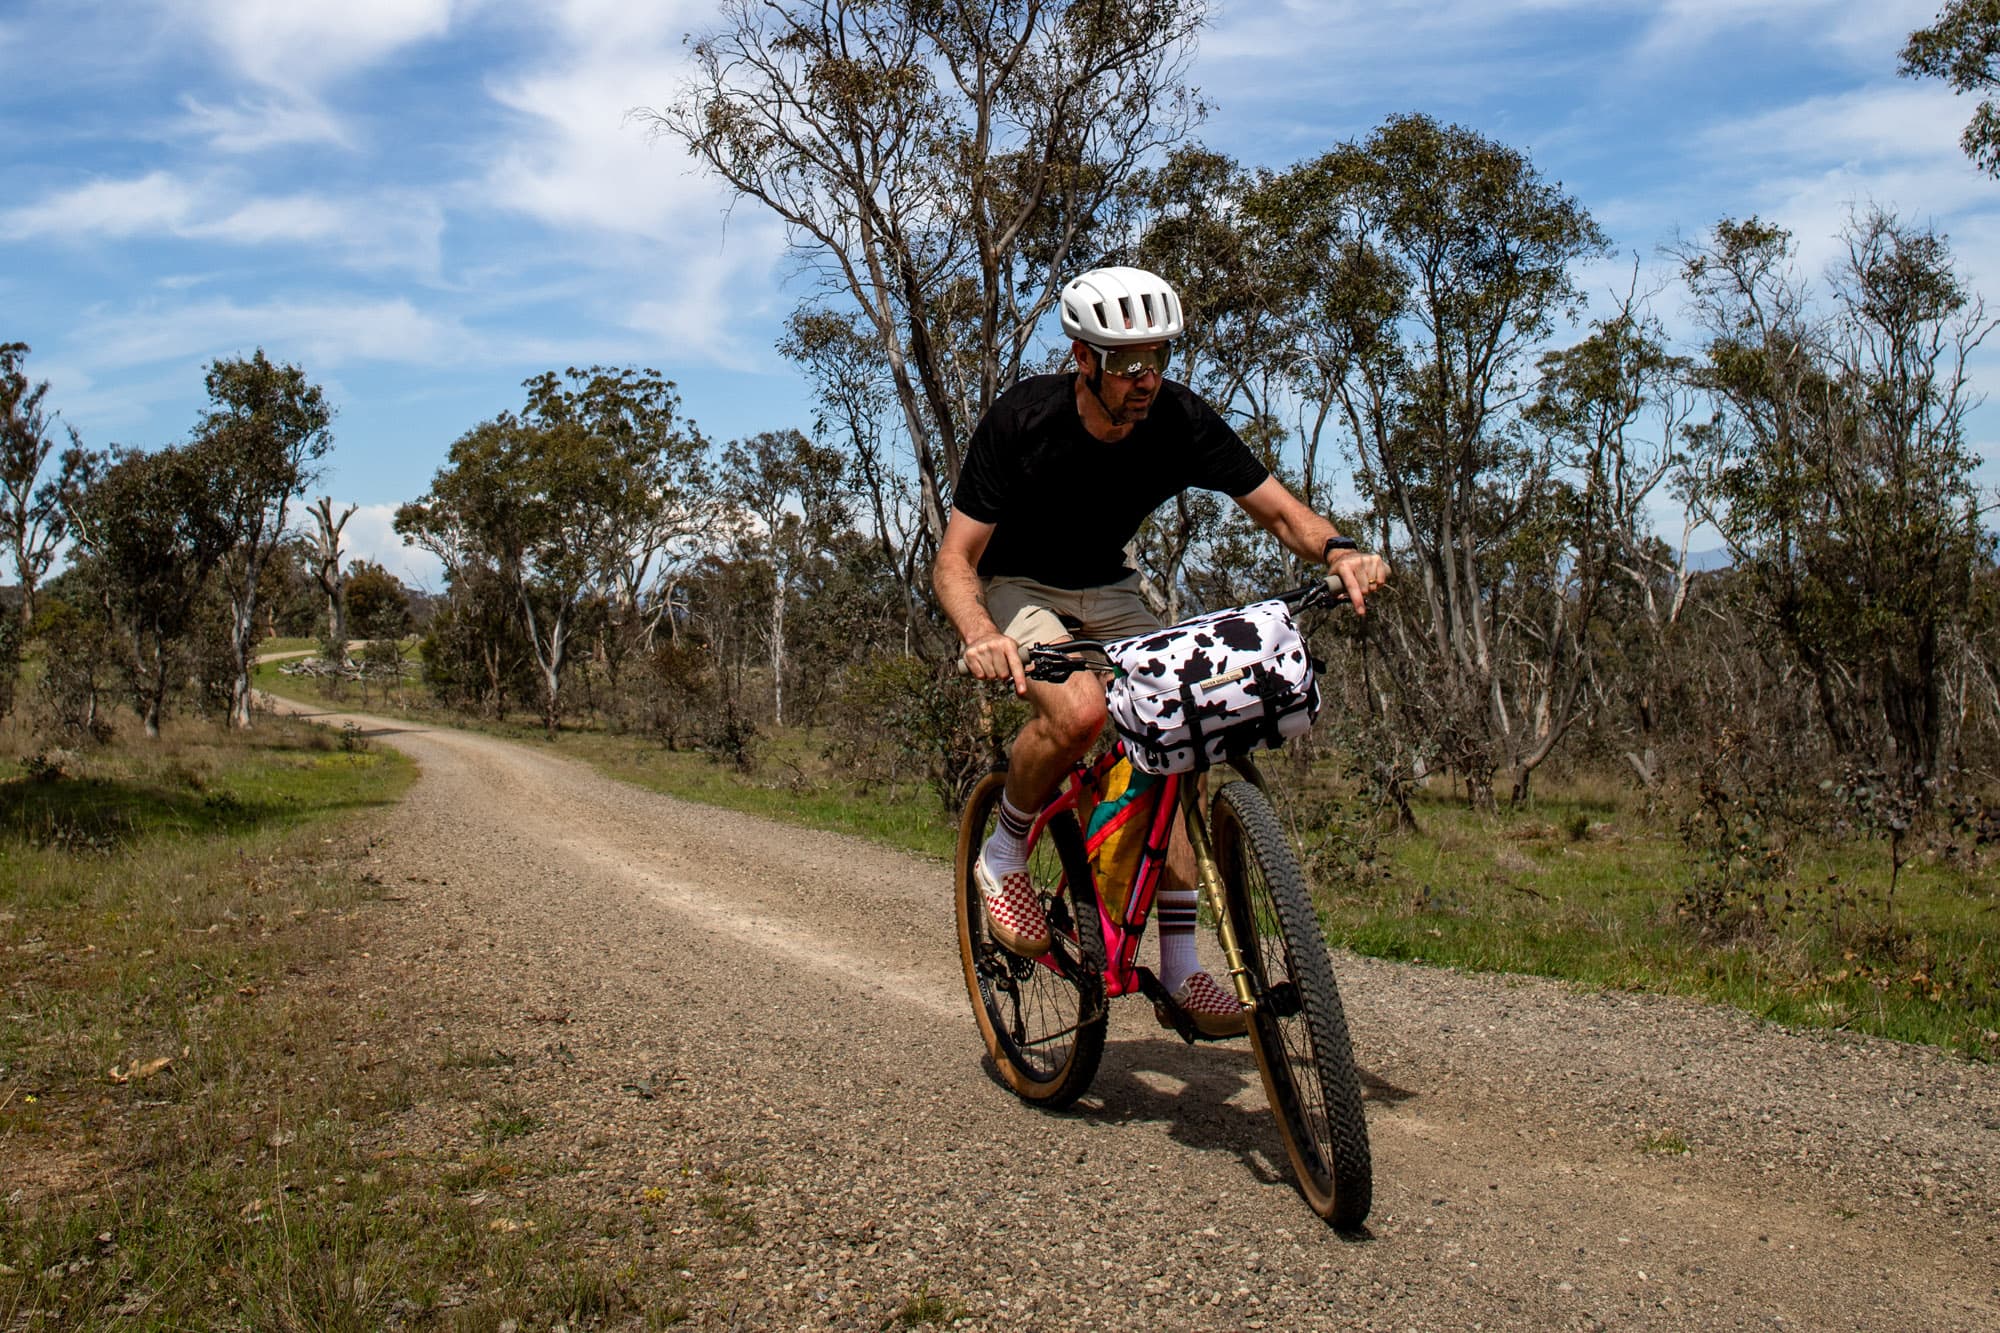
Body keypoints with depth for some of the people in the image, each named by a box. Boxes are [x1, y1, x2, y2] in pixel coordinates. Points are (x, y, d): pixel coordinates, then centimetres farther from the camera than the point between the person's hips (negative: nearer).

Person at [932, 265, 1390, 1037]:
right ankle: (1003, 857, -6)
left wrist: (1336, 551, -32)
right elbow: (954, 560, -25)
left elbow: (1278, 510, -10)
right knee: (1080, 709, -35)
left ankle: (1179, 969, -6)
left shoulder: (1181, 422, -19)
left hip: (1109, 593, 4)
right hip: (1020, 591, -4)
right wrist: (980, 635, -46)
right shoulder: (1021, 422, -27)